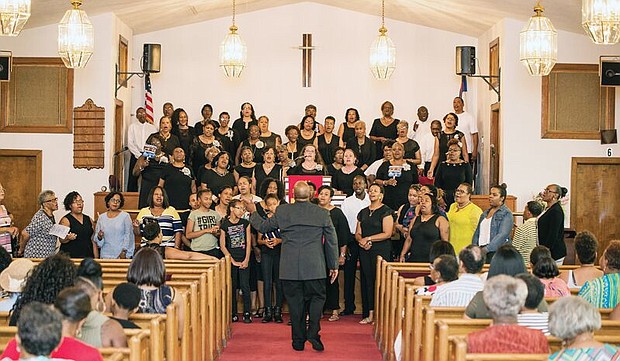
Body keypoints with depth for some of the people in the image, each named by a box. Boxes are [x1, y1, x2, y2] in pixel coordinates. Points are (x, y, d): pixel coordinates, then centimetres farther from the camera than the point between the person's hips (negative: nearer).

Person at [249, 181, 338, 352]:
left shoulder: (282, 211, -3)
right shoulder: (322, 213, -1)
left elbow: (262, 226, 11)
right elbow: (331, 241, 5)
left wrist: (253, 212, 30)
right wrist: (333, 265, 15)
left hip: (290, 267, 1)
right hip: (314, 267, 0)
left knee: (295, 301, 7)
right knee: (317, 297, 12)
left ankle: (298, 340, 11)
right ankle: (313, 331, -7)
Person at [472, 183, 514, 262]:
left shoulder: (506, 214, -3)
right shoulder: (485, 213, 19)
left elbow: (502, 235, -14)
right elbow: (477, 233, 19)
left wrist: (486, 249, -21)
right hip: (481, 251, 5)